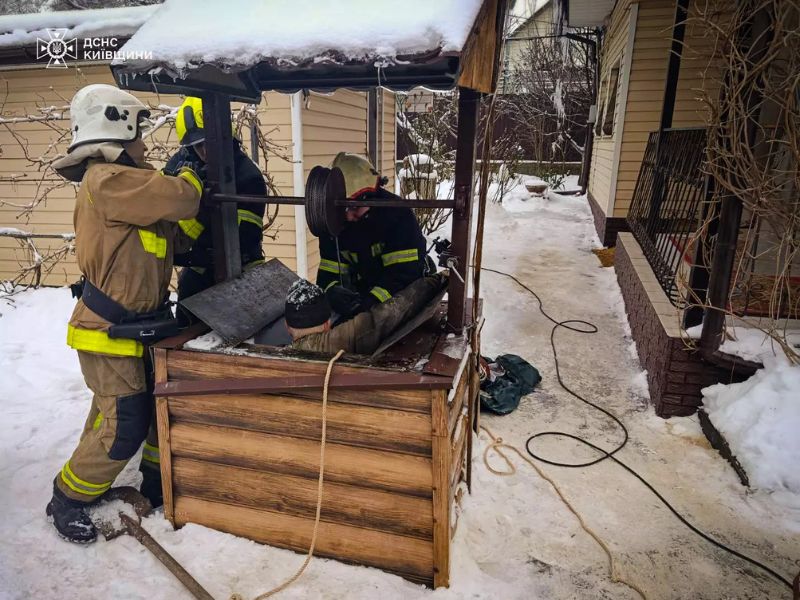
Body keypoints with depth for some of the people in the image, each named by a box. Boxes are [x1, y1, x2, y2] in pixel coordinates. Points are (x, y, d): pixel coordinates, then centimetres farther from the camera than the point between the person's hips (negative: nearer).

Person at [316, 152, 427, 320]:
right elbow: (329, 272, -8)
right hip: (362, 296, 3)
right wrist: (331, 290, -33)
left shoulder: (399, 214, -22)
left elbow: (405, 271, -27)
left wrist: (373, 300, -41)